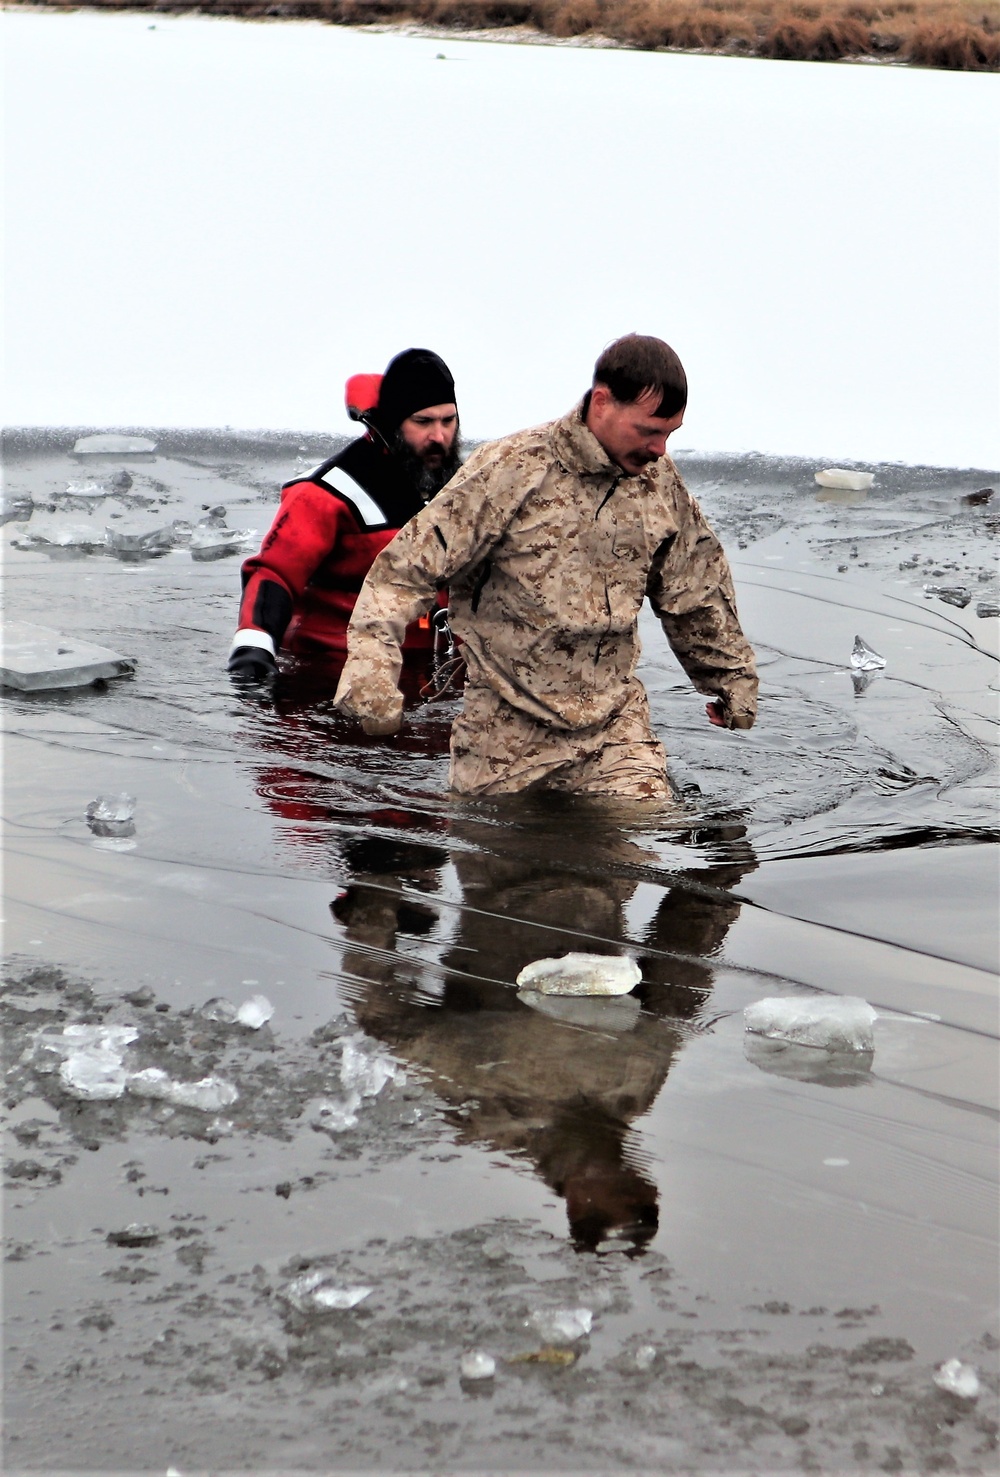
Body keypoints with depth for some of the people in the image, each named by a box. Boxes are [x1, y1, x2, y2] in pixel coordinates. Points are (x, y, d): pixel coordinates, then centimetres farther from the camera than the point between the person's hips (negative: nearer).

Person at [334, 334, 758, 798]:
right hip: (509, 732, -3)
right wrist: (371, 669, -28)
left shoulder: (660, 480, 2)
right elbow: (407, 568, -16)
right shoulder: (510, 470, -14)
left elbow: (695, 590, 18)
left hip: (615, 723, 3)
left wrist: (731, 675, 28)